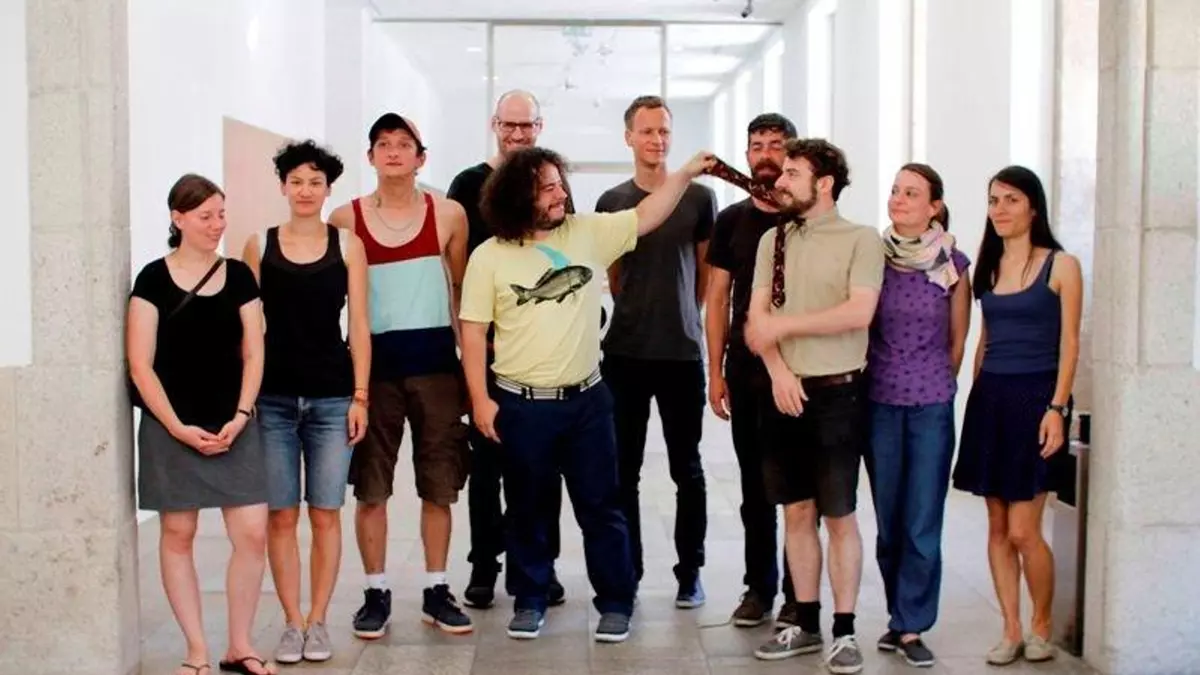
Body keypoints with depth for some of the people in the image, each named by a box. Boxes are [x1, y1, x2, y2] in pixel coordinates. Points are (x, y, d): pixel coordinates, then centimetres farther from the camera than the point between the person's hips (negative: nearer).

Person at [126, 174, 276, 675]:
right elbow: (140, 364, -5)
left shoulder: (239, 276, 7)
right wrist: (177, 426, -12)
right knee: (178, 534, 3)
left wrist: (240, 416, -7)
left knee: (252, 533, -3)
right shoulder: (154, 278, -2)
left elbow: (253, 353, 7)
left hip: (233, 426, 3)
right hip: (171, 427, -2)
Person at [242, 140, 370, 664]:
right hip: (273, 398, 0)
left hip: (332, 398, 0)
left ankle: (317, 621, 14)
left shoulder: (347, 245, 4)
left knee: (325, 514, 3)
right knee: (281, 516, 3)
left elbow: (358, 326, 3)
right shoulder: (259, 245, 4)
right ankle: (291, 622, 13)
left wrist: (360, 396, -2)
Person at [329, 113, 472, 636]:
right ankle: (376, 593, 16)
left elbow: (461, 289, 11)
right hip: (373, 360, 0)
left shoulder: (447, 214, 3)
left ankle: (436, 591, 19)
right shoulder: (346, 218, 2)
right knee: (371, 486, 5)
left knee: (439, 484, 7)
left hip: (434, 359, 1)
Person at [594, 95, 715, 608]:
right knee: (624, 469, 6)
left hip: (683, 352, -1)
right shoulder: (611, 202, 4)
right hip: (624, 353, 1)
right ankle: (627, 569, 16)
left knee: (687, 468, 7)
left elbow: (707, 271, 10)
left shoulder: (699, 197, 1)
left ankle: (690, 571, 17)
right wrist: (639, 314, 11)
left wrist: (682, 316, 9)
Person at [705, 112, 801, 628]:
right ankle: (759, 586, 21)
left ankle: (797, 593, 12)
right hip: (745, 370, 3)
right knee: (754, 482, 11)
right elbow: (718, 299, 8)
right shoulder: (731, 219, 7)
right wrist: (715, 370, 3)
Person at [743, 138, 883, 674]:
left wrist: (784, 325, -13)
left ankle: (844, 631, 11)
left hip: (836, 392, -5)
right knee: (796, 513, 10)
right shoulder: (773, 240, 9)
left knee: (840, 516, 1)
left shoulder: (861, 240, -5)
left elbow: (859, 312, -17)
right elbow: (757, 316, 3)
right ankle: (807, 624, 21)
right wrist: (779, 371, -12)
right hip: (785, 391, 5)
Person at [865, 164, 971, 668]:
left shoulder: (953, 264, -2)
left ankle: (910, 627, 9)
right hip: (879, 402, 1)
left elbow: (958, 340, 7)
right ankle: (903, 617, 22)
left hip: (932, 405, -1)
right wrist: (882, 377, 8)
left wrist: (935, 384, 11)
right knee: (889, 521, 8)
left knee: (922, 522, 0)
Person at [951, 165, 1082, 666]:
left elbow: (1069, 344, -6)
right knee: (997, 527, 6)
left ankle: (1041, 628, 13)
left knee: (1023, 530, -7)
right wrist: (975, 397, 12)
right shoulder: (990, 267, 12)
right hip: (990, 399, 5)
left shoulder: (1060, 265, -3)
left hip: (1034, 399, -5)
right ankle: (1011, 631, 15)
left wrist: (1056, 408, -14)